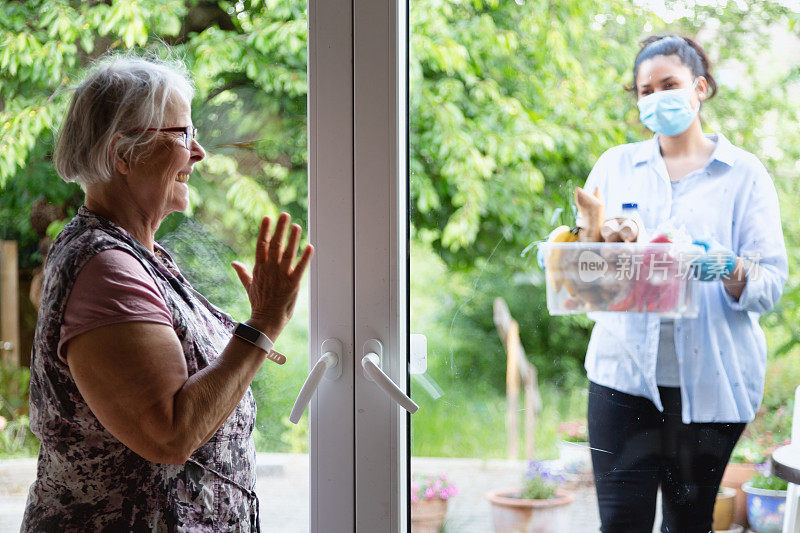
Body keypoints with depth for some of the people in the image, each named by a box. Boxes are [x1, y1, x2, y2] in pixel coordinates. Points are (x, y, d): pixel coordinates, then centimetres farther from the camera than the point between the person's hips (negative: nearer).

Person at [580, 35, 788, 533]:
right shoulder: (615, 165, 11)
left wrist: (730, 272, -23)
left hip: (711, 379, -1)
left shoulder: (743, 173, 5)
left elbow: (771, 284, -2)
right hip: (625, 368, 1)